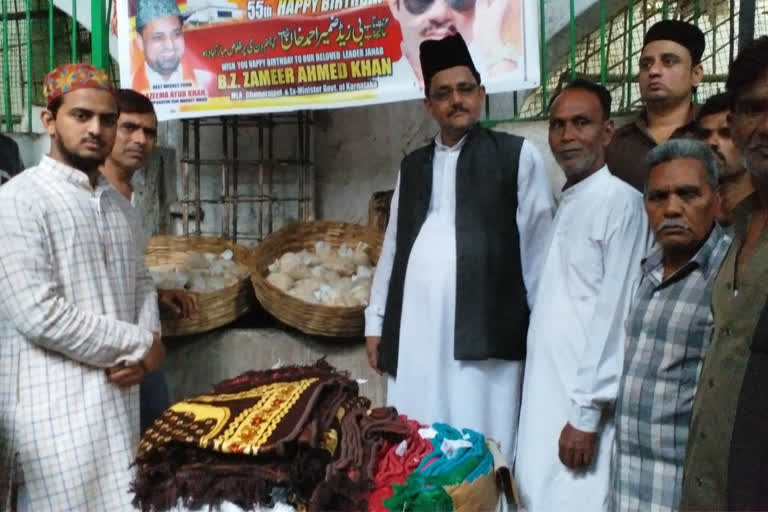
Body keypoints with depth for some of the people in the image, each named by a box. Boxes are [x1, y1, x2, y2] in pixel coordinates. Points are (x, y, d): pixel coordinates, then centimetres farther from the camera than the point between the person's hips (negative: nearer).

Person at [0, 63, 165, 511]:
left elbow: (141, 282, 15)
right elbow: (40, 316, -21)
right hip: (56, 405, -7)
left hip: (118, 395, 7)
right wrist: (140, 343, -12)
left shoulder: (113, 201, 12)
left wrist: (148, 346, -5)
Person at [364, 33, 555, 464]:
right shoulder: (412, 166, 16)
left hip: (484, 331, -4)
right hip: (414, 332, 4)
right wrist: (376, 323, 15)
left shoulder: (518, 156, 3)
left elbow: (538, 246, 2)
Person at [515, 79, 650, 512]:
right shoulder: (564, 205, 13)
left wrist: (586, 414, -15)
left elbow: (616, 315, -15)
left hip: (583, 407, -7)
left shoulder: (621, 203, -11)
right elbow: (556, 313, 11)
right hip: (545, 400, 7)